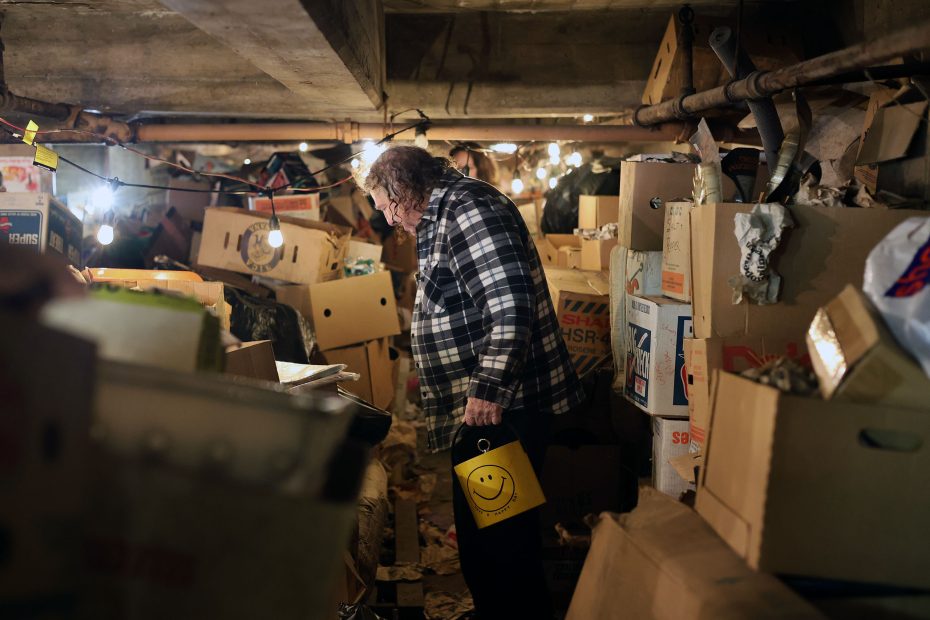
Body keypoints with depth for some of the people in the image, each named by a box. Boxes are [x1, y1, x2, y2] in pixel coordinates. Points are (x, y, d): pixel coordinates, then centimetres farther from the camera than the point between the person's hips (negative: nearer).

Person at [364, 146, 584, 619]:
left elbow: (512, 302, -26)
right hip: (479, 406, 11)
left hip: (503, 406, -11)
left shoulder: (467, 208, -15)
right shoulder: (441, 220, 19)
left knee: (502, 532, -2)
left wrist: (489, 389, -25)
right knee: (480, 530, 20)